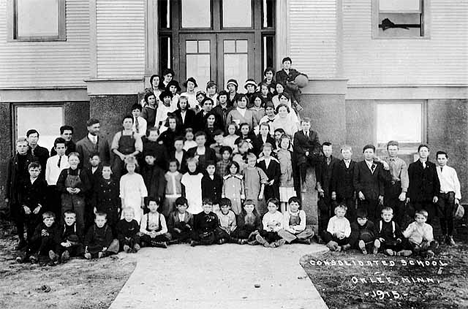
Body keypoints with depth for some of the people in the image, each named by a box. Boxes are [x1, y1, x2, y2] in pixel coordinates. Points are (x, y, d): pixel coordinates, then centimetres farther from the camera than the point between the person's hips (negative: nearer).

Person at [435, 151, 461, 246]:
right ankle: (444, 236, 13)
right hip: (439, 195, 1)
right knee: (441, 216, 1)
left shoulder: (451, 170, 8)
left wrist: (457, 197, 0)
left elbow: (456, 184, 7)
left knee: (449, 216, -5)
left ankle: (450, 237, 3)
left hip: (450, 194, 0)